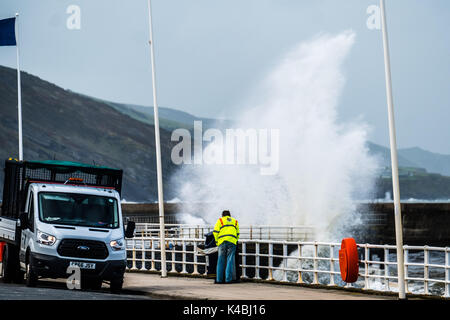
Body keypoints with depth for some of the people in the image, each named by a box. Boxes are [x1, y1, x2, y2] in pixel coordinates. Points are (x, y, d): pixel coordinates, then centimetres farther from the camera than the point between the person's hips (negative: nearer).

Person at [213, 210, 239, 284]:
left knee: (221, 261, 4)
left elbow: (215, 232, 4)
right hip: (232, 242, 1)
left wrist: (217, 241, 13)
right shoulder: (235, 221, 23)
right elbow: (237, 234, 18)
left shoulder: (220, 220, 14)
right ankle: (228, 279, -8)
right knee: (230, 260, -1)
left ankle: (219, 279, 2)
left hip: (222, 242, -1)